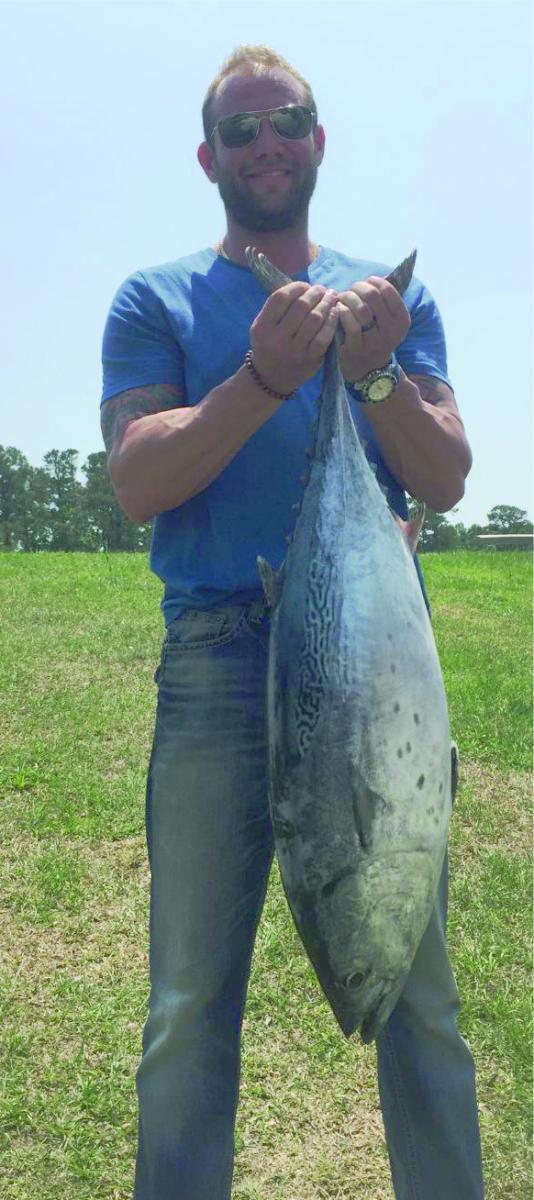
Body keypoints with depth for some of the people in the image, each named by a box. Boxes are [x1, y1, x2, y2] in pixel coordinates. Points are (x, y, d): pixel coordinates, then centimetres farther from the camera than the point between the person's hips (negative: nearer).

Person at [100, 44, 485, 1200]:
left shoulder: (391, 296, 16)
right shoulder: (158, 301, 10)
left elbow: (446, 482, 5)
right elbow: (136, 482, -5)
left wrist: (375, 372, -13)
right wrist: (266, 377, -18)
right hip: (220, 660, -1)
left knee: (419, 992, 7)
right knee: (191, 1004, 4)